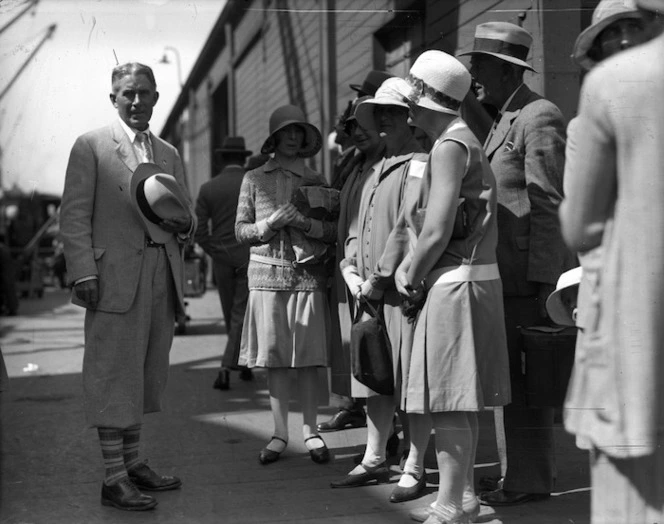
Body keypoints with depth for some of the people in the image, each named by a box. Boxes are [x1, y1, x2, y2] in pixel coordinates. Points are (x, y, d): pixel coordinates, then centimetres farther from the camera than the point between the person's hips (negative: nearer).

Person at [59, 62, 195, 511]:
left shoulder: (169, 155, 18)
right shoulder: (91, 146, 2)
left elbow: (187, 219, 21)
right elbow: (74, 216, -3)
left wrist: (183, 222, -3)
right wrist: (83, 272, -13)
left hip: (161, 278, 6)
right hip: (115, 278, -6)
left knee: (146, 377, 11)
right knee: (114, 377, -4)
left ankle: (134, 462, 23)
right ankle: (115, 477, 1)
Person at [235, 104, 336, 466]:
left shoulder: (315, 182, 8)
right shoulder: (254, 180, 8)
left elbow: (334, 231, 4)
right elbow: (240, 230, 7)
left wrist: (305, 223, -13)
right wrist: (270, 224, -10)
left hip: (307, 274, 0)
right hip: (268, 273, 0)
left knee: (308, 357, -1)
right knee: (274, 357, 2)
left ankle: (310, 432, 10)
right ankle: (280, 432, 12)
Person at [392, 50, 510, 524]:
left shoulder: (450, 146, -14)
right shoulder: (464, 140, 17)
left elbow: (437, 232, -21)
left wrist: (412, 279, -7)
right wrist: (409, 266, 6)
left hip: (455, 282, -10)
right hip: (471, 277, 10)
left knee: (448, 403, -6)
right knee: (461, 403, 15)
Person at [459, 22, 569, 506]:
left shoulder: (540, 118, -10)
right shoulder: (503, 122, 20)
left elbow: (548, 204, -16)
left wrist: (543, 281, -19)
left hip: (529, 275, -10)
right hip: (507, 274, 10)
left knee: (521, 378, -5)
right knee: (512, 376, 14)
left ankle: (527, 480, 3)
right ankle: (535, 468, 24)